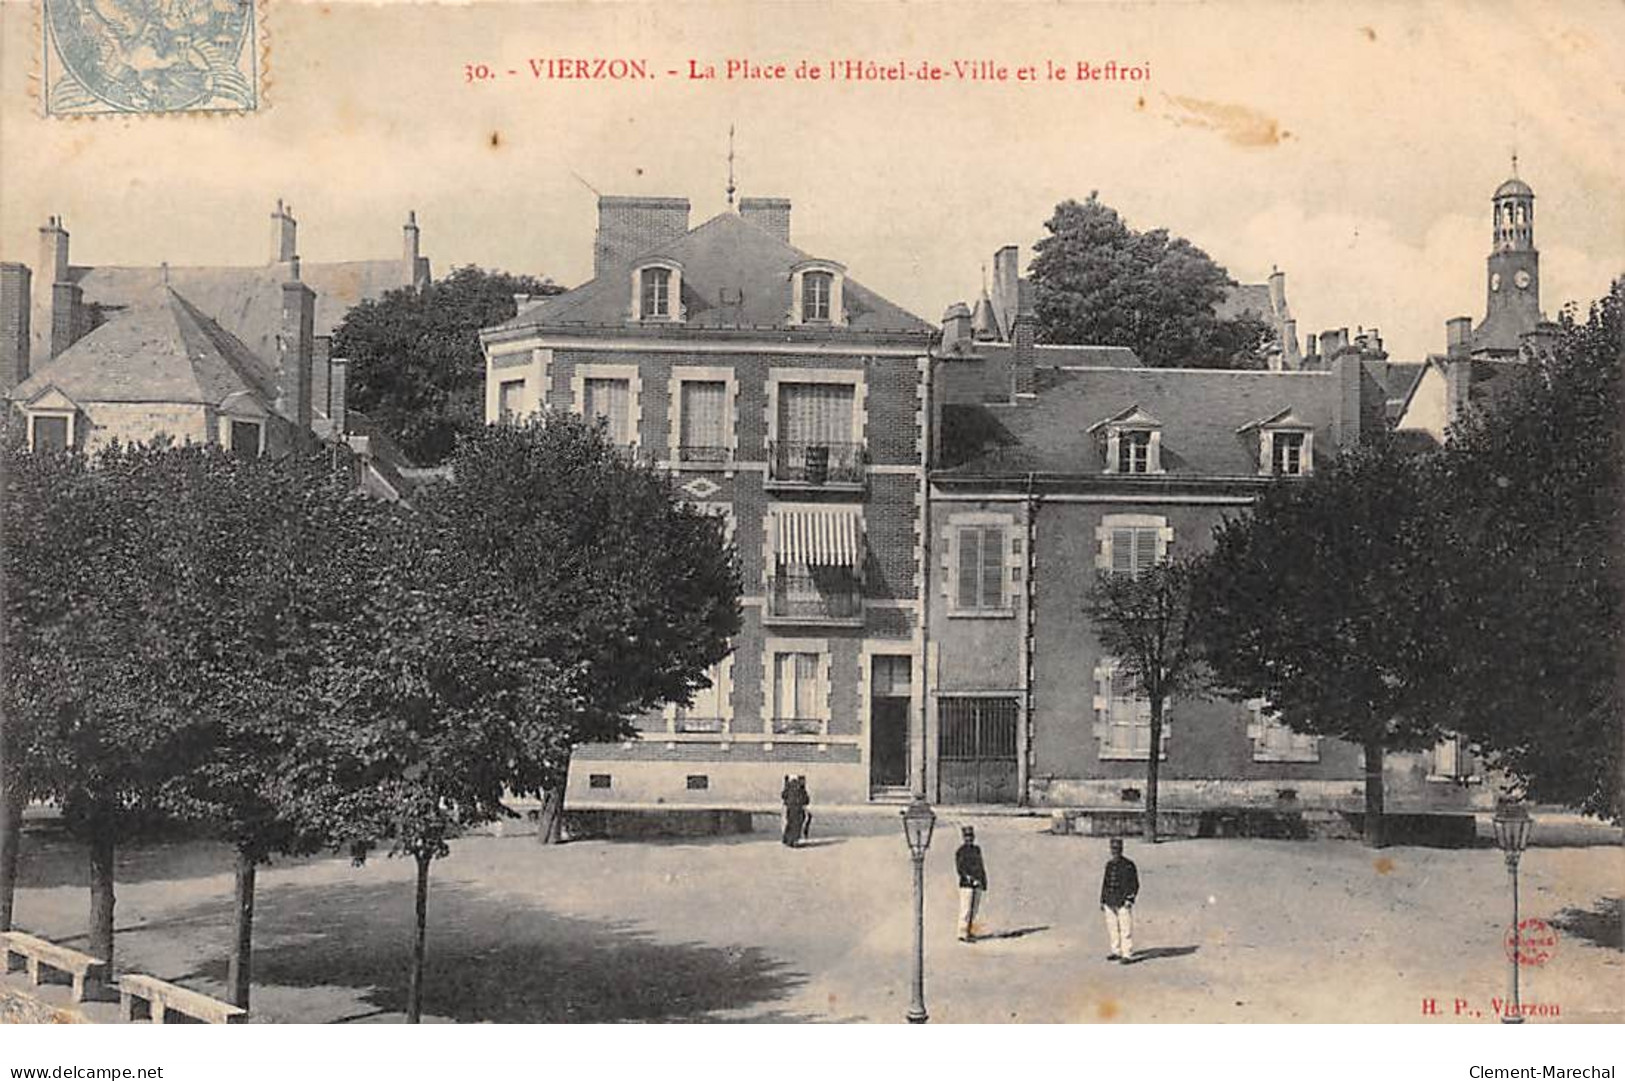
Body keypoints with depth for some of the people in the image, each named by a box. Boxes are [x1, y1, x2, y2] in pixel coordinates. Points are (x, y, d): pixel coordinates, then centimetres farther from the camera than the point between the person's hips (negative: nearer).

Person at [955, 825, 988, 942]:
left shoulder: (977, 850, 16)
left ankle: (970, 933, 16)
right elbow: (959, 868, -13)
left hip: (977, 885, 7)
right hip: (966, 884, -7)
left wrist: (984, 881, 20)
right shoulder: (961, 851, -5)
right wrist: (969, 878, -23)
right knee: (966, 910, -10)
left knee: (974, 911, 9)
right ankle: (962, 934, -9)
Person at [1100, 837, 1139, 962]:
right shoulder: (1109, 864, 13)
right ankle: (1117, 952, 19)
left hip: (1123, 903, -6)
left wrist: (1130, 900, -14)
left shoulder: (1128, 864, -4)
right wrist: (1102, 901, 16)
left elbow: (1135, 884, -5)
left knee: (1126, 929, -7)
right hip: (1110, 902, 6)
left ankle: (1128, 955, -6)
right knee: (1112, 929, 8)